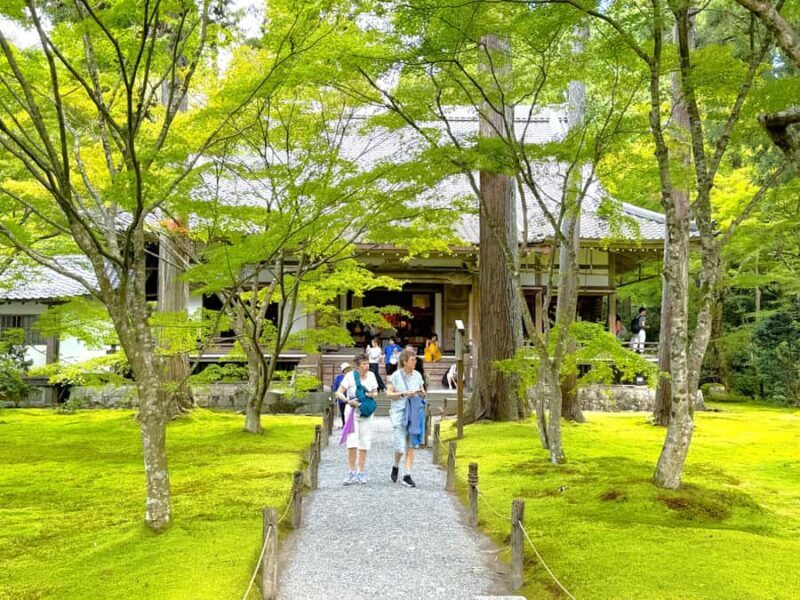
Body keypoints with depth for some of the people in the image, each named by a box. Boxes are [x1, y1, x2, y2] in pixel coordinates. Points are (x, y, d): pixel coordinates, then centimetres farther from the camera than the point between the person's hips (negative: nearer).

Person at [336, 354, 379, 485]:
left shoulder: (371, 375, 1)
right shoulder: (350, 376, -11)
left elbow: (375, 392, 13)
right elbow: (338, 393, -11)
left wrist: (372, 395, -10)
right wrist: (348, 401, -27)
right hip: (352, 411, -3)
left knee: (364, 442, 5)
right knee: (352, 442, -13)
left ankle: (361, 473, 14)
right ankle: (351, 473, -6)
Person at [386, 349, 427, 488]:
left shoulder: (417, 375, 7)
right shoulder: (396, 376, -6)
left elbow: (423, 392, 16)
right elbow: (389, 394, -6)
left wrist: (422, 393, -7)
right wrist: (404, 394, -17)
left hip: (415, 413, 4)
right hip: (399, 413, -4)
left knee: (412, 445, 3)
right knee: (400, 446, -7)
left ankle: (407, 476, 9)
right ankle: (395, 467, 24)